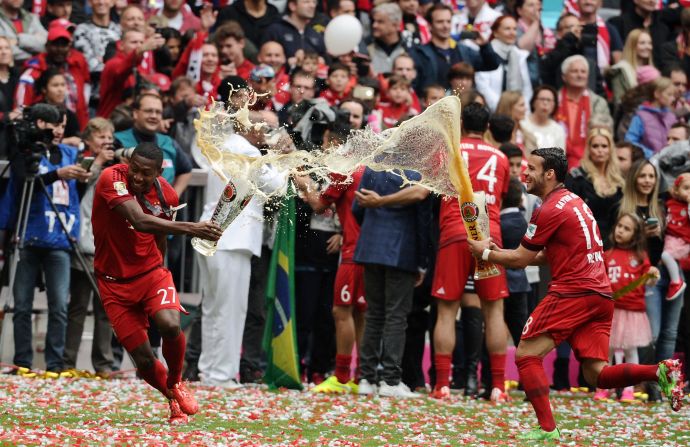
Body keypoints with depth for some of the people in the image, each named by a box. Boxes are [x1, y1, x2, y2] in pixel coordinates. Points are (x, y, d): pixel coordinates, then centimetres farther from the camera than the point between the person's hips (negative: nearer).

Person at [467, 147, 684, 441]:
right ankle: (661, 371, -14)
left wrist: (486, 253, 14)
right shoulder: (574, 201, 21)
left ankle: (546, 428, -10)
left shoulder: (550, 210, -8)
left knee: (526, 355, 0)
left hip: (572, 293, -9)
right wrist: (500, 253, 22)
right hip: (601, 295, 9)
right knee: (597, 375, 5)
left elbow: (520, 259, -2)